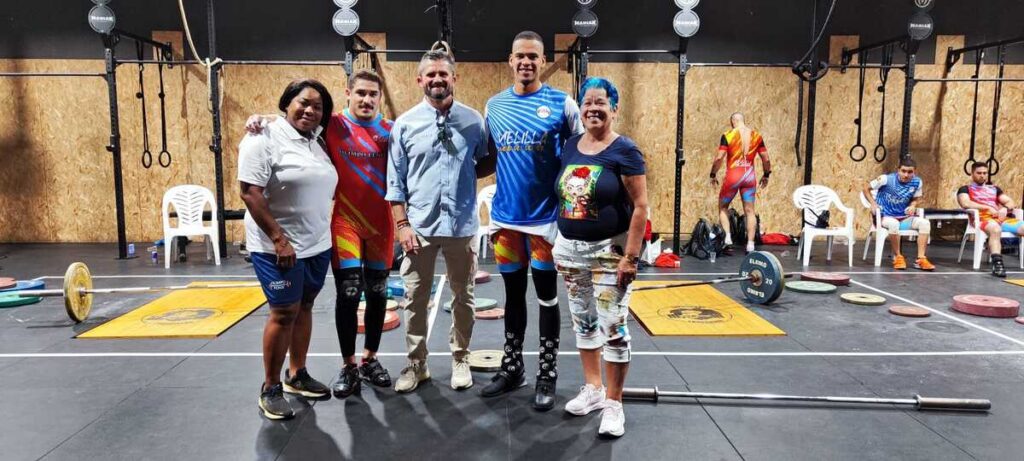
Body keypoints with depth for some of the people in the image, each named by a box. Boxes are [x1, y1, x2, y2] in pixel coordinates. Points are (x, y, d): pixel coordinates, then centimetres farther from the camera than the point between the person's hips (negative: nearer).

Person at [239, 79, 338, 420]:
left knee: (304, 307, 13)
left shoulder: (317, 142, 10)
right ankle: (270, 389, 10)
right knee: (284, 314, -3)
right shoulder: (264, 138, -11)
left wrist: (324, 234, 13)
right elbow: (250, 192, -17)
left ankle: (297, 375, 27)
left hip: (317, 244, 7)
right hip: (278, 247, -7)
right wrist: (279, 239, -21)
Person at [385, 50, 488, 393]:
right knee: (415, 298, 8)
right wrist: (402, 224, -5)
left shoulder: (473, 120, 0)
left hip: (462, 224, 1)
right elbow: (395, 180, 0)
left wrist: (467, 174, -7)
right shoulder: (405, 124, -1)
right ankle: (416, 364, 23)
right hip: (419, 226, 0)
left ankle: (460, 359, 29)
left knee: (462, 296, 12)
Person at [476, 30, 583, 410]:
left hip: (547, 217, -3)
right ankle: (512, 368, 29)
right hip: (506, 217, 4)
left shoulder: (561, 104, -4)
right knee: (513, 294, 14)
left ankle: (547, 376, 20)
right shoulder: (494, 105, 7)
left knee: (546, 296, 7)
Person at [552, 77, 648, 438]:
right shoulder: (571, 145, 7)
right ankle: (593, 388, 31)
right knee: (583, 322, 15)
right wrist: (559, 244, 13)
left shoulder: (624, 151, -10)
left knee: (612, 326, 0)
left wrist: (631, 257, -17)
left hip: (610, 251, -6)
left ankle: (614, 403, 13)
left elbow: (640, 207, -13)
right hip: (571, 250, 6)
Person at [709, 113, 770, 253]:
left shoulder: (728, 136, -4)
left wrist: (713, 175, 2)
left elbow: (719, 158, -10)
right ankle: (750, 244, 6)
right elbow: (766, 159, 7)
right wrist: (766, 175, 21)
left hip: (733, 176, -3)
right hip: (750, 176, 3)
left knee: (723, 207, 16)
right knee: (750, 210, 8)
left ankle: (727, 238, 5)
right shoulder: (756, 136, 5)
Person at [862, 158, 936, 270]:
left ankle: (921, 259, -17)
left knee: (925, 222, -22)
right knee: (893, 224, -39)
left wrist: (912, 206, -8)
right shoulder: (886, 179, -13)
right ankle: (898, 257, -19)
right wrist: (873, 204, -13)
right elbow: (866, 187, -3)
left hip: (904, 218, 4)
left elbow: (916, 198, 15)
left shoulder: (917, 182, -2)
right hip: (885, 217, -4)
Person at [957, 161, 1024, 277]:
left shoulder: (994, 188, 31)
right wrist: (988, 208, -9)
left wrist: (1005, 209, -3)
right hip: (982, 219, -6)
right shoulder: (965, 189, 14)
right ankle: (997, 264, -51)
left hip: (1002, 218, 6)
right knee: (995, 229, -40)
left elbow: (1010, 202, 21)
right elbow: (965, 203, -7)